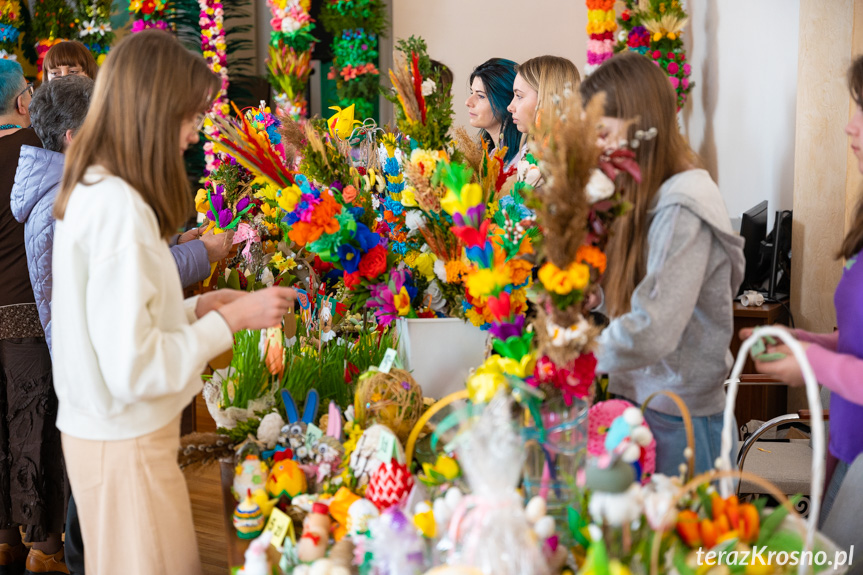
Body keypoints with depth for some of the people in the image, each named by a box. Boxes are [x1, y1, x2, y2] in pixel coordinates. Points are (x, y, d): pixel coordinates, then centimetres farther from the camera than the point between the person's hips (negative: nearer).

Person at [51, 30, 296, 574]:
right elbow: (132, 368, -24)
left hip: (103, 431, 9)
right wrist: (230, 319, -14)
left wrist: (195, 309, 6)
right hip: (125, 445, -9)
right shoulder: (120, 207, -22)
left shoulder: (91, 192, 8)